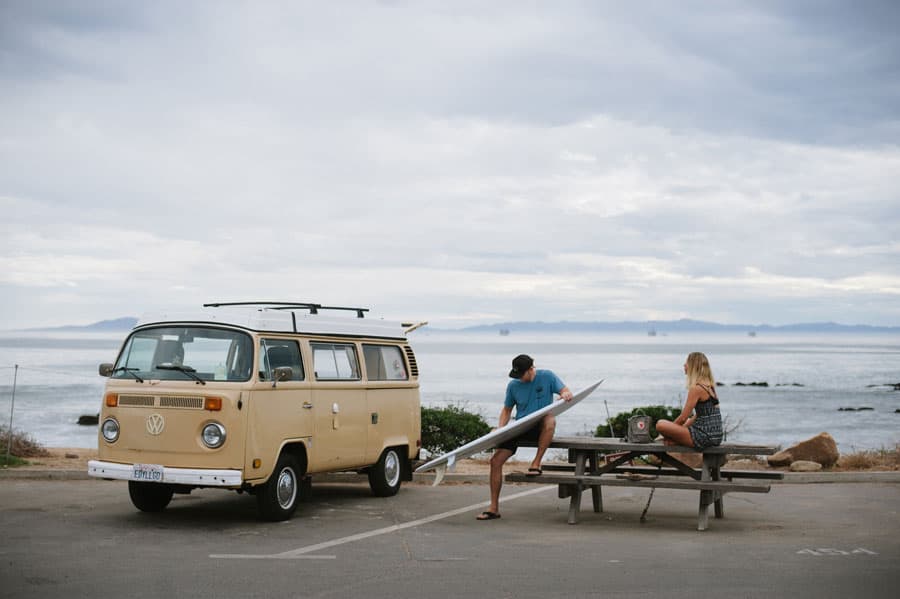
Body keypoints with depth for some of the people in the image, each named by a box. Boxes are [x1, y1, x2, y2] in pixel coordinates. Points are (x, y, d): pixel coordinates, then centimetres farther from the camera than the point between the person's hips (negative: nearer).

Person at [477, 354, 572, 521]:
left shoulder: (547, 376, -3)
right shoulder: (513, 385, 6)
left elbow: (568, 393, -3)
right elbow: (507, 410, 16)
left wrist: (565, 395, -28)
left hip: (539, 427, -3)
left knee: (550, 419, -40)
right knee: (495, 460, -11)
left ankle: (536, 463, -29)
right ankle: (494, 508, -4)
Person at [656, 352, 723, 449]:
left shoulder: (696, 388, -15)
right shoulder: (709, 386, 14)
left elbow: (683, 418, -14)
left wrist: (670, 430, 3)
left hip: (704, 437, -10)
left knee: (660, 425, -17)